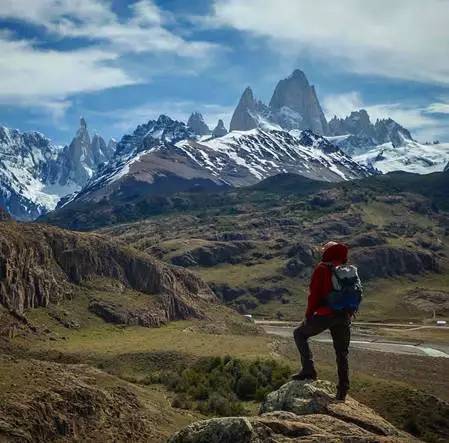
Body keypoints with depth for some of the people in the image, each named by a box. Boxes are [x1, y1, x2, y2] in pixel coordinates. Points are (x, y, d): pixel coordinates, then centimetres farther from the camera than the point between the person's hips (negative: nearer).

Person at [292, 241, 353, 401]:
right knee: (342, 353, 15)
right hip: (344, 316, 5)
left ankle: (308, 370, 0)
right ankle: (343, 390, 18)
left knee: (300, 334, 13)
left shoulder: (322, 269, -4)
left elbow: (314, 293, -9)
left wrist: (309, 314, -2)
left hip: (325, 314, -5)